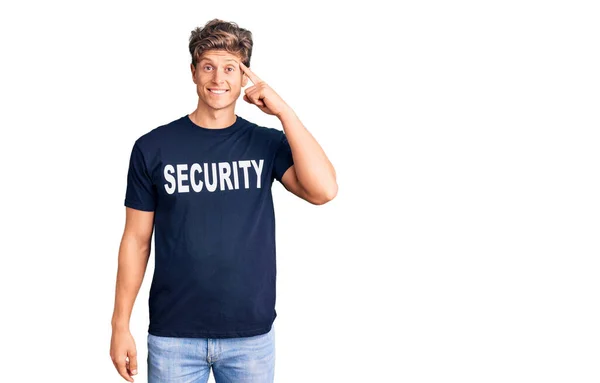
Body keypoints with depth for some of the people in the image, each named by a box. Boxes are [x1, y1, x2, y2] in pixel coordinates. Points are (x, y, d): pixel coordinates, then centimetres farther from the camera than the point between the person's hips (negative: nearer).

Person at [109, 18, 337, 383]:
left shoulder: (268, 143, 0)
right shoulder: (153, 147, -3)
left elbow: (323, 190, -17)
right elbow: (137, 239, 2)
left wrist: (283, 110, -17)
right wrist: (121, 325, 1)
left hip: (252, 333, 1)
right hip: (173, 334, -1)